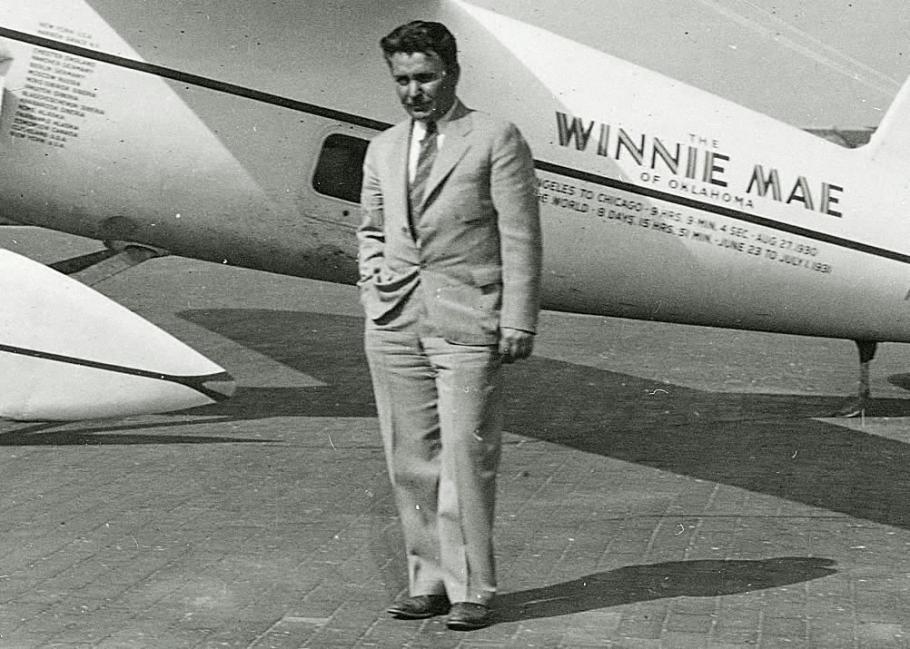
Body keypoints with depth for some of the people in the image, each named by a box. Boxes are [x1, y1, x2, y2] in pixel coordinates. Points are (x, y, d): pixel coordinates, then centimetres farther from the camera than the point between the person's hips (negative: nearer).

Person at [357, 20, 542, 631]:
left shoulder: (497, 139, -1)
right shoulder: (383, 150, 15)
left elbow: (520, 237, -4)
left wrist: (519, 322, -10)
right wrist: (374, 283, 10)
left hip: (466, 318, -5)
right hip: (394, 320, 5)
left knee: (466, 458, -6)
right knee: (411, 459, 7)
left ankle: (472, 588, 3)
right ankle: (428, 579, 16)